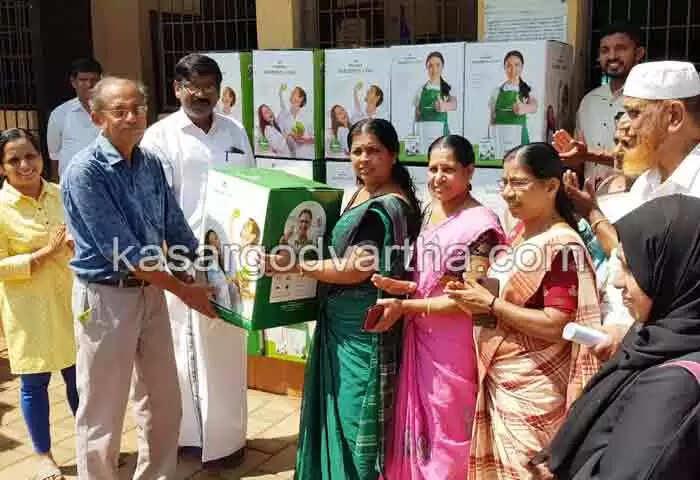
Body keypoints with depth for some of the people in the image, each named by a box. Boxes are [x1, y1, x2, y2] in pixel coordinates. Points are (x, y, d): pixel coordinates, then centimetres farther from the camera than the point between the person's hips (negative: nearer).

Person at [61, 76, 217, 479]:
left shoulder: (152, 164, 3)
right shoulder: (86, 171, -17)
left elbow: (175, 228, 8)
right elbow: (121, 249, -21)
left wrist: (206, 278, 1)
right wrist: (184, 290, -17)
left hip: (151, 292, 7)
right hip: (106, 297, -6)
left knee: (164, 402, 17)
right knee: (103, 412, 8)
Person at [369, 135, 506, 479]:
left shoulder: (481, 224, -16)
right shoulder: (431, 212, 8)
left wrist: (403, 306, -18)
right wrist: (400, 286, -6)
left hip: (454, 347, -7)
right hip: (420, 340, 7)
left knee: (447, 434, 6)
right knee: (419, 426, 16)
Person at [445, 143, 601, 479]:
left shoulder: (562, 245, -17)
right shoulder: (520, 232, 9)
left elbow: (556, 327, -22)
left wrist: (491, 305, -17)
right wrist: (476, 298, 0)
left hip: (532, 389, -8)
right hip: (499, 381, 8)